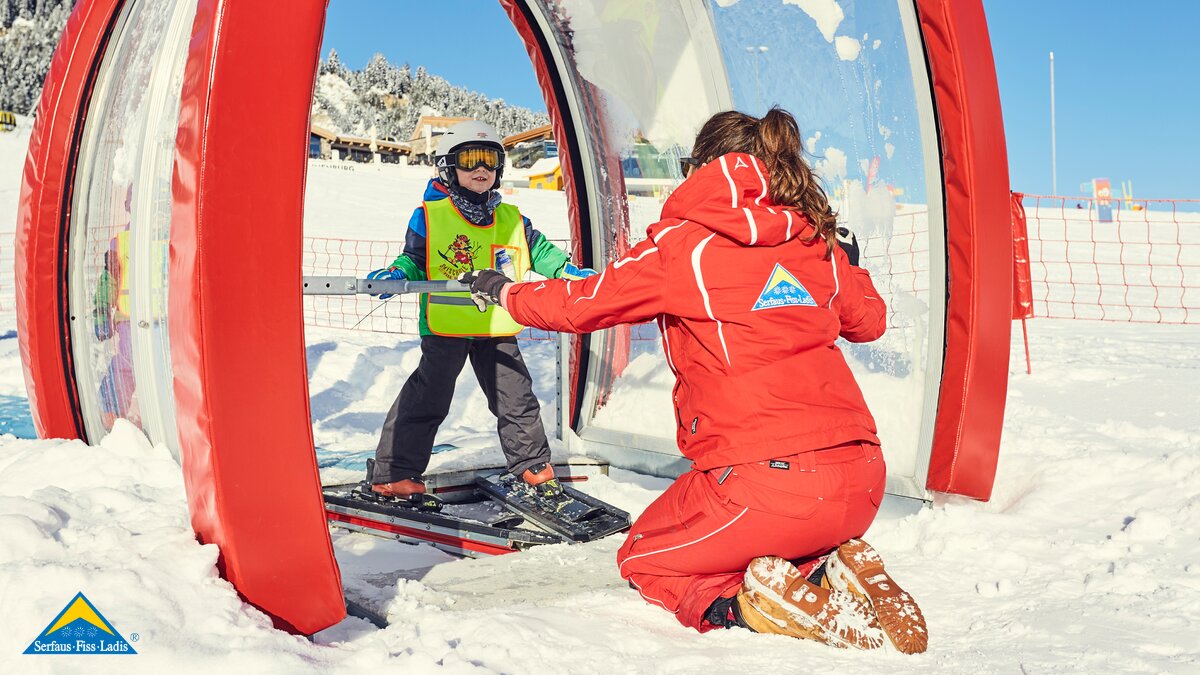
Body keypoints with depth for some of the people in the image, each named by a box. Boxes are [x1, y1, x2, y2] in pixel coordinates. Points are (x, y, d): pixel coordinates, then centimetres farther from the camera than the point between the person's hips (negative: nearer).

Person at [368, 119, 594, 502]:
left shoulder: (511, 220, 11)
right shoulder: (429, 216, -1)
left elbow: (540, 251, 20)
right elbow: (414, 260, 2)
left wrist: (569, 272, 7)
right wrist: (396, 275, -18)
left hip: (497, 329, 4)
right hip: (446, 326, -4)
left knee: (516, 397, 10)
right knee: (427, 400, -2)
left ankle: (533, 467, 25)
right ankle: (394, 474, 8)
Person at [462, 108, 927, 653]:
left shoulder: (682, 244, -4)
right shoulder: (817, 241, 10)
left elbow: (580, 304, 6)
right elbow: (868, 319, 26)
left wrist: (503, 291, 25)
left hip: (768, 480, -6)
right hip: (863, 482, 6)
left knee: (641, 561, 20)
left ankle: (741, 605, -8)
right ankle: (833, 576, 5)